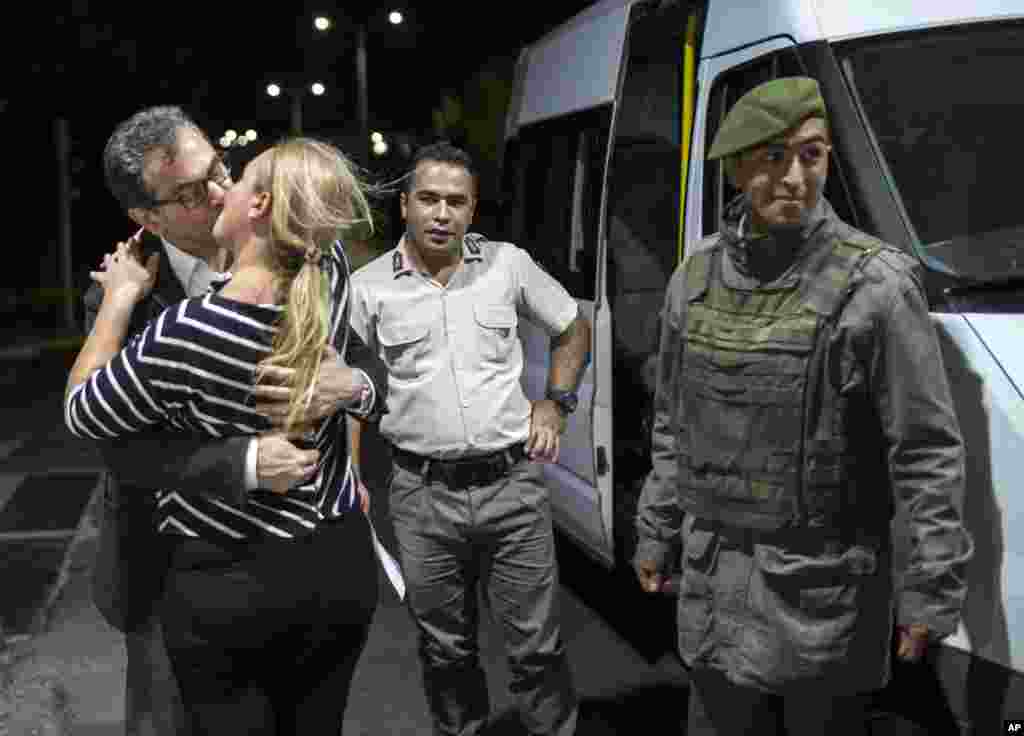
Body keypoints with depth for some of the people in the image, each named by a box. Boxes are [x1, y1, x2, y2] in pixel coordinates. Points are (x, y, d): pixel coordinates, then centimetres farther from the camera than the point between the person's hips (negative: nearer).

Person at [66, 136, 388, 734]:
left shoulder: (181, 336, -26)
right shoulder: (331, 274, -13)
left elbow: (82, 412, -6)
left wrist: (121, 296, 2)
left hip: (225, 586, -4)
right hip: (340, 565, 4)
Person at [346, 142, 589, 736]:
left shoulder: (509, 264, 1)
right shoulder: (368, 287, -2)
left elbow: (575, 330, 16)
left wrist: (555, 403, 5)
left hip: (512, 484, 0)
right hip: (423, 494, 0)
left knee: (538, 647, 8)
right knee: (446, 649, 15)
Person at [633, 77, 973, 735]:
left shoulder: (874, 283, -13)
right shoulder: (696, 277, 2)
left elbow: (928, 450, -11)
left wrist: (935, 585, -12)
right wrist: (656, 533, 15)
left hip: (825, 584, -4)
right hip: (715, 579, 5)